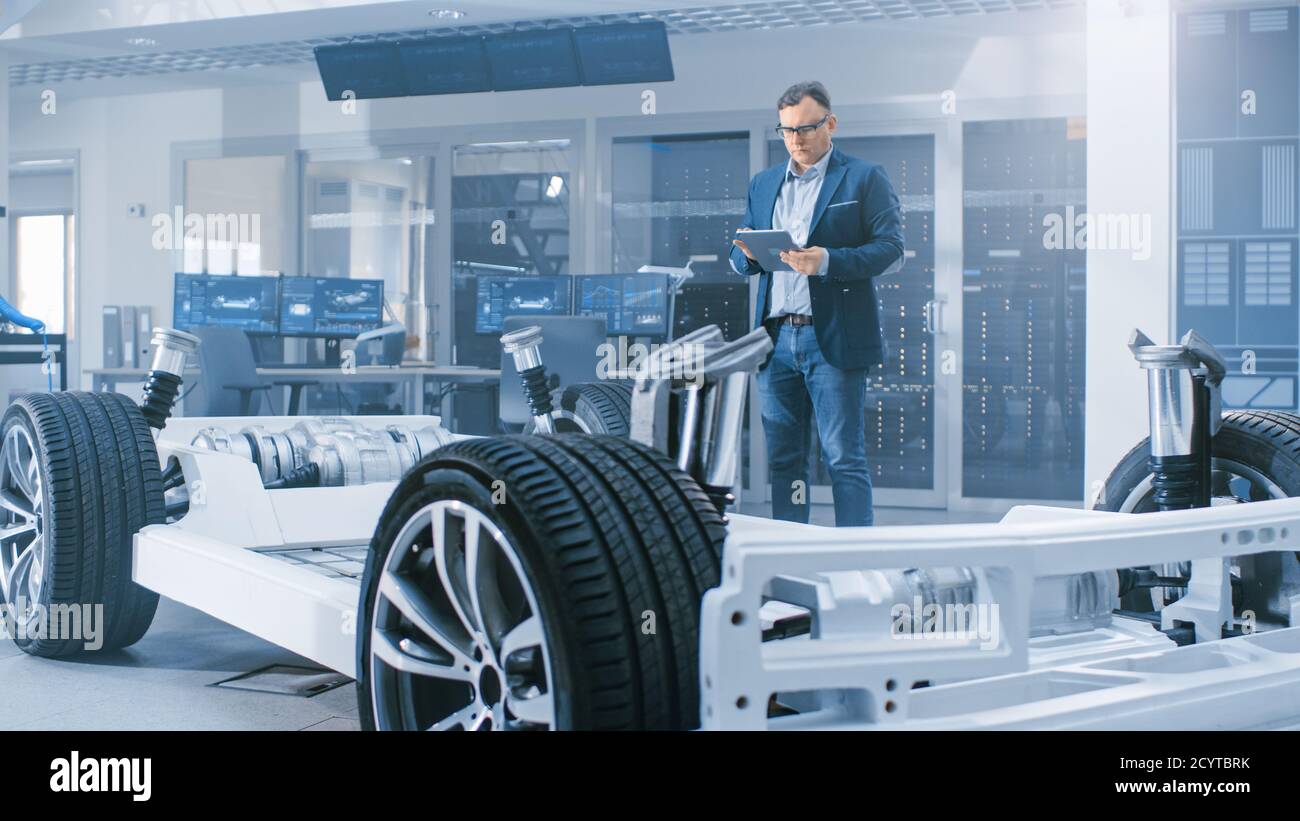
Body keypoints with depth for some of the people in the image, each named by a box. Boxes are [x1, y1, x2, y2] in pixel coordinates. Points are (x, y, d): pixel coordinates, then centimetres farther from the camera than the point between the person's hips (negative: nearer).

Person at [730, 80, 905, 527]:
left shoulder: (865, 178, 2)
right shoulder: (763, 184, 18)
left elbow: (891, 249, -7)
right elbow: (740, 260, 19)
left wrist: (827, 261, -21)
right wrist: (749, 254, -6)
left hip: (834, 339, -5)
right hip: (776, 337, 5)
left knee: (845, 457, -5)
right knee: (783, 457, 8)